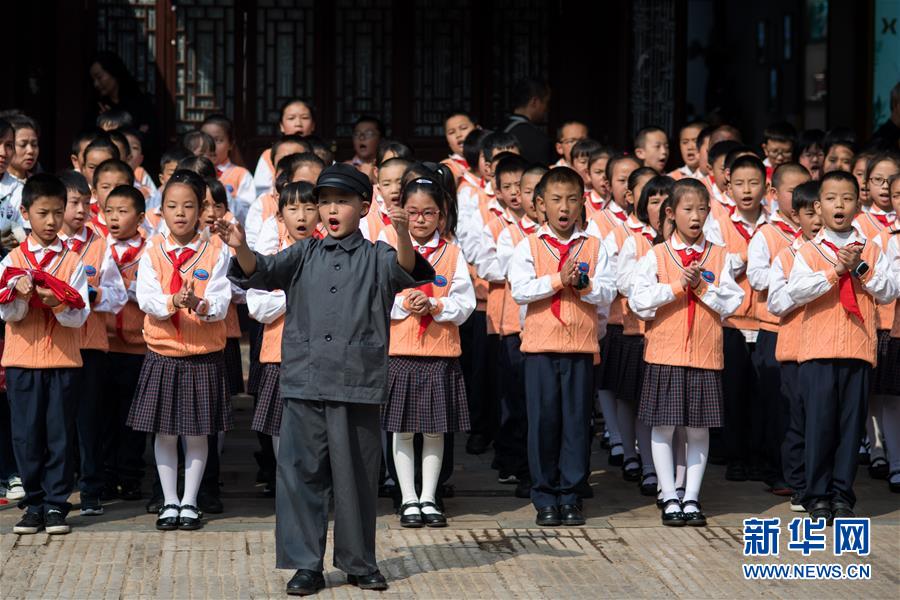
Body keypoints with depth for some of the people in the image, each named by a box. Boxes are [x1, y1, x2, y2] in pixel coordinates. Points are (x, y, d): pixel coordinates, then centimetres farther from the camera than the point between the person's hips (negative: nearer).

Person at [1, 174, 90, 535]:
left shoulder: (72, 261, 2)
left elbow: (80, 316, -4)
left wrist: (56, 302, -23)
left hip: (63, 361, -1)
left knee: (60, 434, 1)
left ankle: (56, 505, 7)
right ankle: (34, 504, 12)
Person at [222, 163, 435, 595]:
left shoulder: (376, 258, 5)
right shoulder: (304, 255, 11)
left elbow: (407, 270, -15)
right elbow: (261, 272, -1)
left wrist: (402, 235, -36)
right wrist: (241, 249, -24)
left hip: (357, 384, -2)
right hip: (304, 382, 2)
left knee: (356, 475, 5)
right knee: (301, 472, 1)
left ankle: (359, 563, 18)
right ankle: (306, 564, 8)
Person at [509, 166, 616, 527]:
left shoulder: (594, 247, 8)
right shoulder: (529, 247, 4)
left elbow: (607, 292, -1)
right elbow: (519, 290, -9)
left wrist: (583, 284, -18)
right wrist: (558, 280, -15)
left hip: (580, 347, 1)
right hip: (540, 346, -1)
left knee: (577, 421, 3)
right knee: (543, 420, 1)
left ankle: (571, 496, 10)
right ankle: (545, 499, 8)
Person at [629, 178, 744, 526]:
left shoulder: (719, 257, 7)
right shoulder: (656, 256, 2)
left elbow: (731, 303, -1)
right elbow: (639, 301, -8)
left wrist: (702, 286, -12)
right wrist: (678, 286, -13)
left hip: (706, 354, 1)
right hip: (665, 353, -1)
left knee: (699, 429, 5)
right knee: (663, 427, 0)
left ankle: (692, 498, 12)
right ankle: (670, 499, 8)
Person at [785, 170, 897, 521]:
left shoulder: (871, 252, 11)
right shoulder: (809, 252, 5)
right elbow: (796, 291, -10)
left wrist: (860, 269, -9)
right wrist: (836, 271, -13)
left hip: (858, 352, 2)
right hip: (818, 352, -2)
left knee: (851, 424, 3)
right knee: (819, 423, -2)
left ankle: (842, 496, 10)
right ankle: (818, 496, 6)